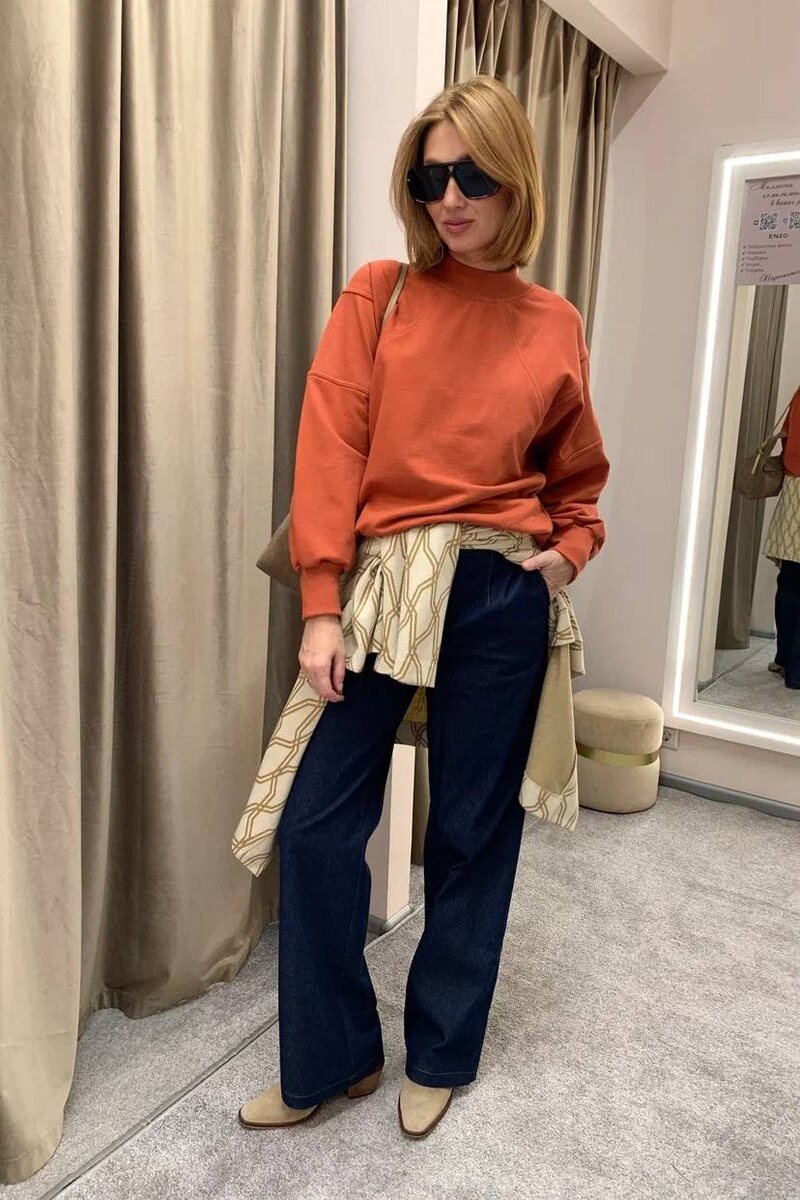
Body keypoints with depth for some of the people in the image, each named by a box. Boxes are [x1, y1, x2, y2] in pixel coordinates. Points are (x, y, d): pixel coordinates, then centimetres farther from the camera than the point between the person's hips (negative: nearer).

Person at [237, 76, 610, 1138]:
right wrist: (321, 608, -11)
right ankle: (330, 1058, 24)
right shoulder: (378, 296, 3)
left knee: (472, 831, 10)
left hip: (501, 600, 1)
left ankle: (440, 1053, 33)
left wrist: (570, 550, -3)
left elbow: (577, 475, 16)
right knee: (319, 825, 0)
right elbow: (329, 450, -5)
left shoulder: (554, 326, 6)